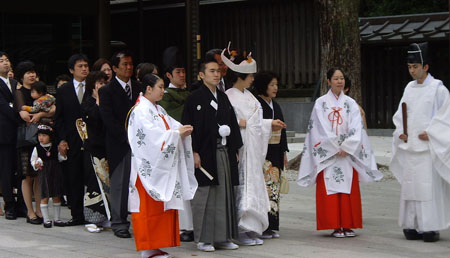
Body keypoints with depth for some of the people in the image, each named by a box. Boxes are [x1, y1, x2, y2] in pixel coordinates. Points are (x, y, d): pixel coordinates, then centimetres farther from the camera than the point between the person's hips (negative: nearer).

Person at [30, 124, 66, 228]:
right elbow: (32, 160, 4)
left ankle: (56, 219, 16)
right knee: (44, 197, -2)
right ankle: (46, 219, 5)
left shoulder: (55, 147, 3)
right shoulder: (37, 148, -1)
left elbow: (60, 158, 12)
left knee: (56, 197, 7)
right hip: (44, 175, -2)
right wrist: (36, 165, -16)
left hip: (56, 175, 2)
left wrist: (63, 153, -7)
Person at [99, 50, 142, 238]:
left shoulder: (139, 88, 13)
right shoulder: (107, 91, 0)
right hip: (119, 145, -3)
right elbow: (108, 119, -8)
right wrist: (126, 136, -15)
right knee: (119, 183, 0)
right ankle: (118, 222, 8)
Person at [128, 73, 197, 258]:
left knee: (163, 205, 9)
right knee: (149, 206, -6)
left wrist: (183, 130, -11)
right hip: (148, 165, -10)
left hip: (161, 166, 10)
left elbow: (172, 125, 11)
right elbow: (152, 134, -22)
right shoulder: (141, 111, -12)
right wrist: (176, 133, -17)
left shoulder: (158, 110, 18)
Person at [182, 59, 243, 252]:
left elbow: (232, 124, 17)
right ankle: (203, 239, 4)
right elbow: (188, 127, -10)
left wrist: (234, 150, 11)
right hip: (204, 154, -6)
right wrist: (194, 153, -17)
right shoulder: (194, 98, -5)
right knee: (204, 196, -3)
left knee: (224, 194, 8)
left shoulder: (223, 98, 14)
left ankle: (222, 237, 15)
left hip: (223, 152, 6)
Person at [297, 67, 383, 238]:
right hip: (327, 153, -2)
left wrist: (346, 148, -11)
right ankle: (335, 226, -3)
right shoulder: (321, 103, 3)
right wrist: (336, 148, -9)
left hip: (348, 153, 2)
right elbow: (321, 128, -4)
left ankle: (348, 225, 3)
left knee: (349, 189, -1)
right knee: (330, 189, -6)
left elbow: (356, 129, 1)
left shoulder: (350, 103, 10)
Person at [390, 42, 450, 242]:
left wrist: (429, 133, -14)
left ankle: (431, 227, -5)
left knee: (430, 186, -8)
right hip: (409, 145, 6)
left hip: (429, 146, -6)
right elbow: (400, 114, 20)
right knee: (410, 186, 5)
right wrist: (400, 132, 5)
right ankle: (413, 226, 10)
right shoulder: (409, 88, 15)